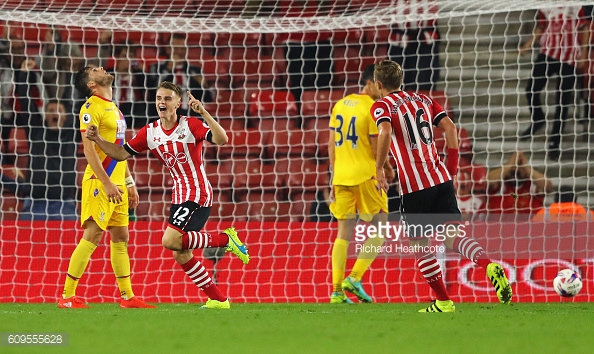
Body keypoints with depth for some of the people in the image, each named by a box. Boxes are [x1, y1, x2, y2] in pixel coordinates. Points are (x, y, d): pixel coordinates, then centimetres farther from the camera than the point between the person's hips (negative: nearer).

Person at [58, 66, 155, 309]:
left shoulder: (113, 108, 18)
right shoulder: (91, 108, -10)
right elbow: (89, 150, -17)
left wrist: (129, 183, 21)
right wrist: (107, 183, -22)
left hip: (117, 184, 9)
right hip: (99, 183, -9)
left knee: (121, 237, 9)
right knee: (92, 236, -11)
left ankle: (127, 296, 13)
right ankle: (67, 296, -9)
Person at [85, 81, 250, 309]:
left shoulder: (191, 126, -10)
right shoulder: (149, 133, 8)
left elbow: (221, 139, -23)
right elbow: (121, 154, 11)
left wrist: (203, 113, -33)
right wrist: (98, 139, -3)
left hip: (197, 194, -7)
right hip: (180, 195, 7)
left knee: (170, 241, -23)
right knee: (181, 254, 5)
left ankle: (226, 239, -8)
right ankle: (218, 299, 14)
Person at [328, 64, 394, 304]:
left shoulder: (340, 105, 11)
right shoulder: (373, 109, -9)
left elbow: (331, 145, 12)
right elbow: (376, 148, -9)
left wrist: (334, 176, 17)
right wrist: (387, 168, 9)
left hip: (341, 176, 6)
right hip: (364, 175, -6)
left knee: (344, 233, 8)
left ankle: (337, 290, 1)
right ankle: (354, 278, -6)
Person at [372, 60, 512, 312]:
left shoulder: (382, 106, -1)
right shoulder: (422, 99, 17)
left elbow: (386, 132, -21)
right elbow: (449, 127, 9)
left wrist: (379, 169, -12)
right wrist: (452, 164, 14)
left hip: (414, 186, -5)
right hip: (441, 178, 5)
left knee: (419, 245, 7)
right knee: (452, 235, 1)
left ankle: (443, 301, 7)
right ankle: (489, 266, -26)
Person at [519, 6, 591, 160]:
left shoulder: (576, 6, -5)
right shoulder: (545, 7, 5)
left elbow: (584, 28, 0)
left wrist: (583, 53, -5)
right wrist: (529, 44, 3)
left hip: (570, 58, -3)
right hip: (547, 54, 3)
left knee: (563, 101, 0)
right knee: (531, 89, -2)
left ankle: (554, 143, 11)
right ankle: (537, 120, 30)